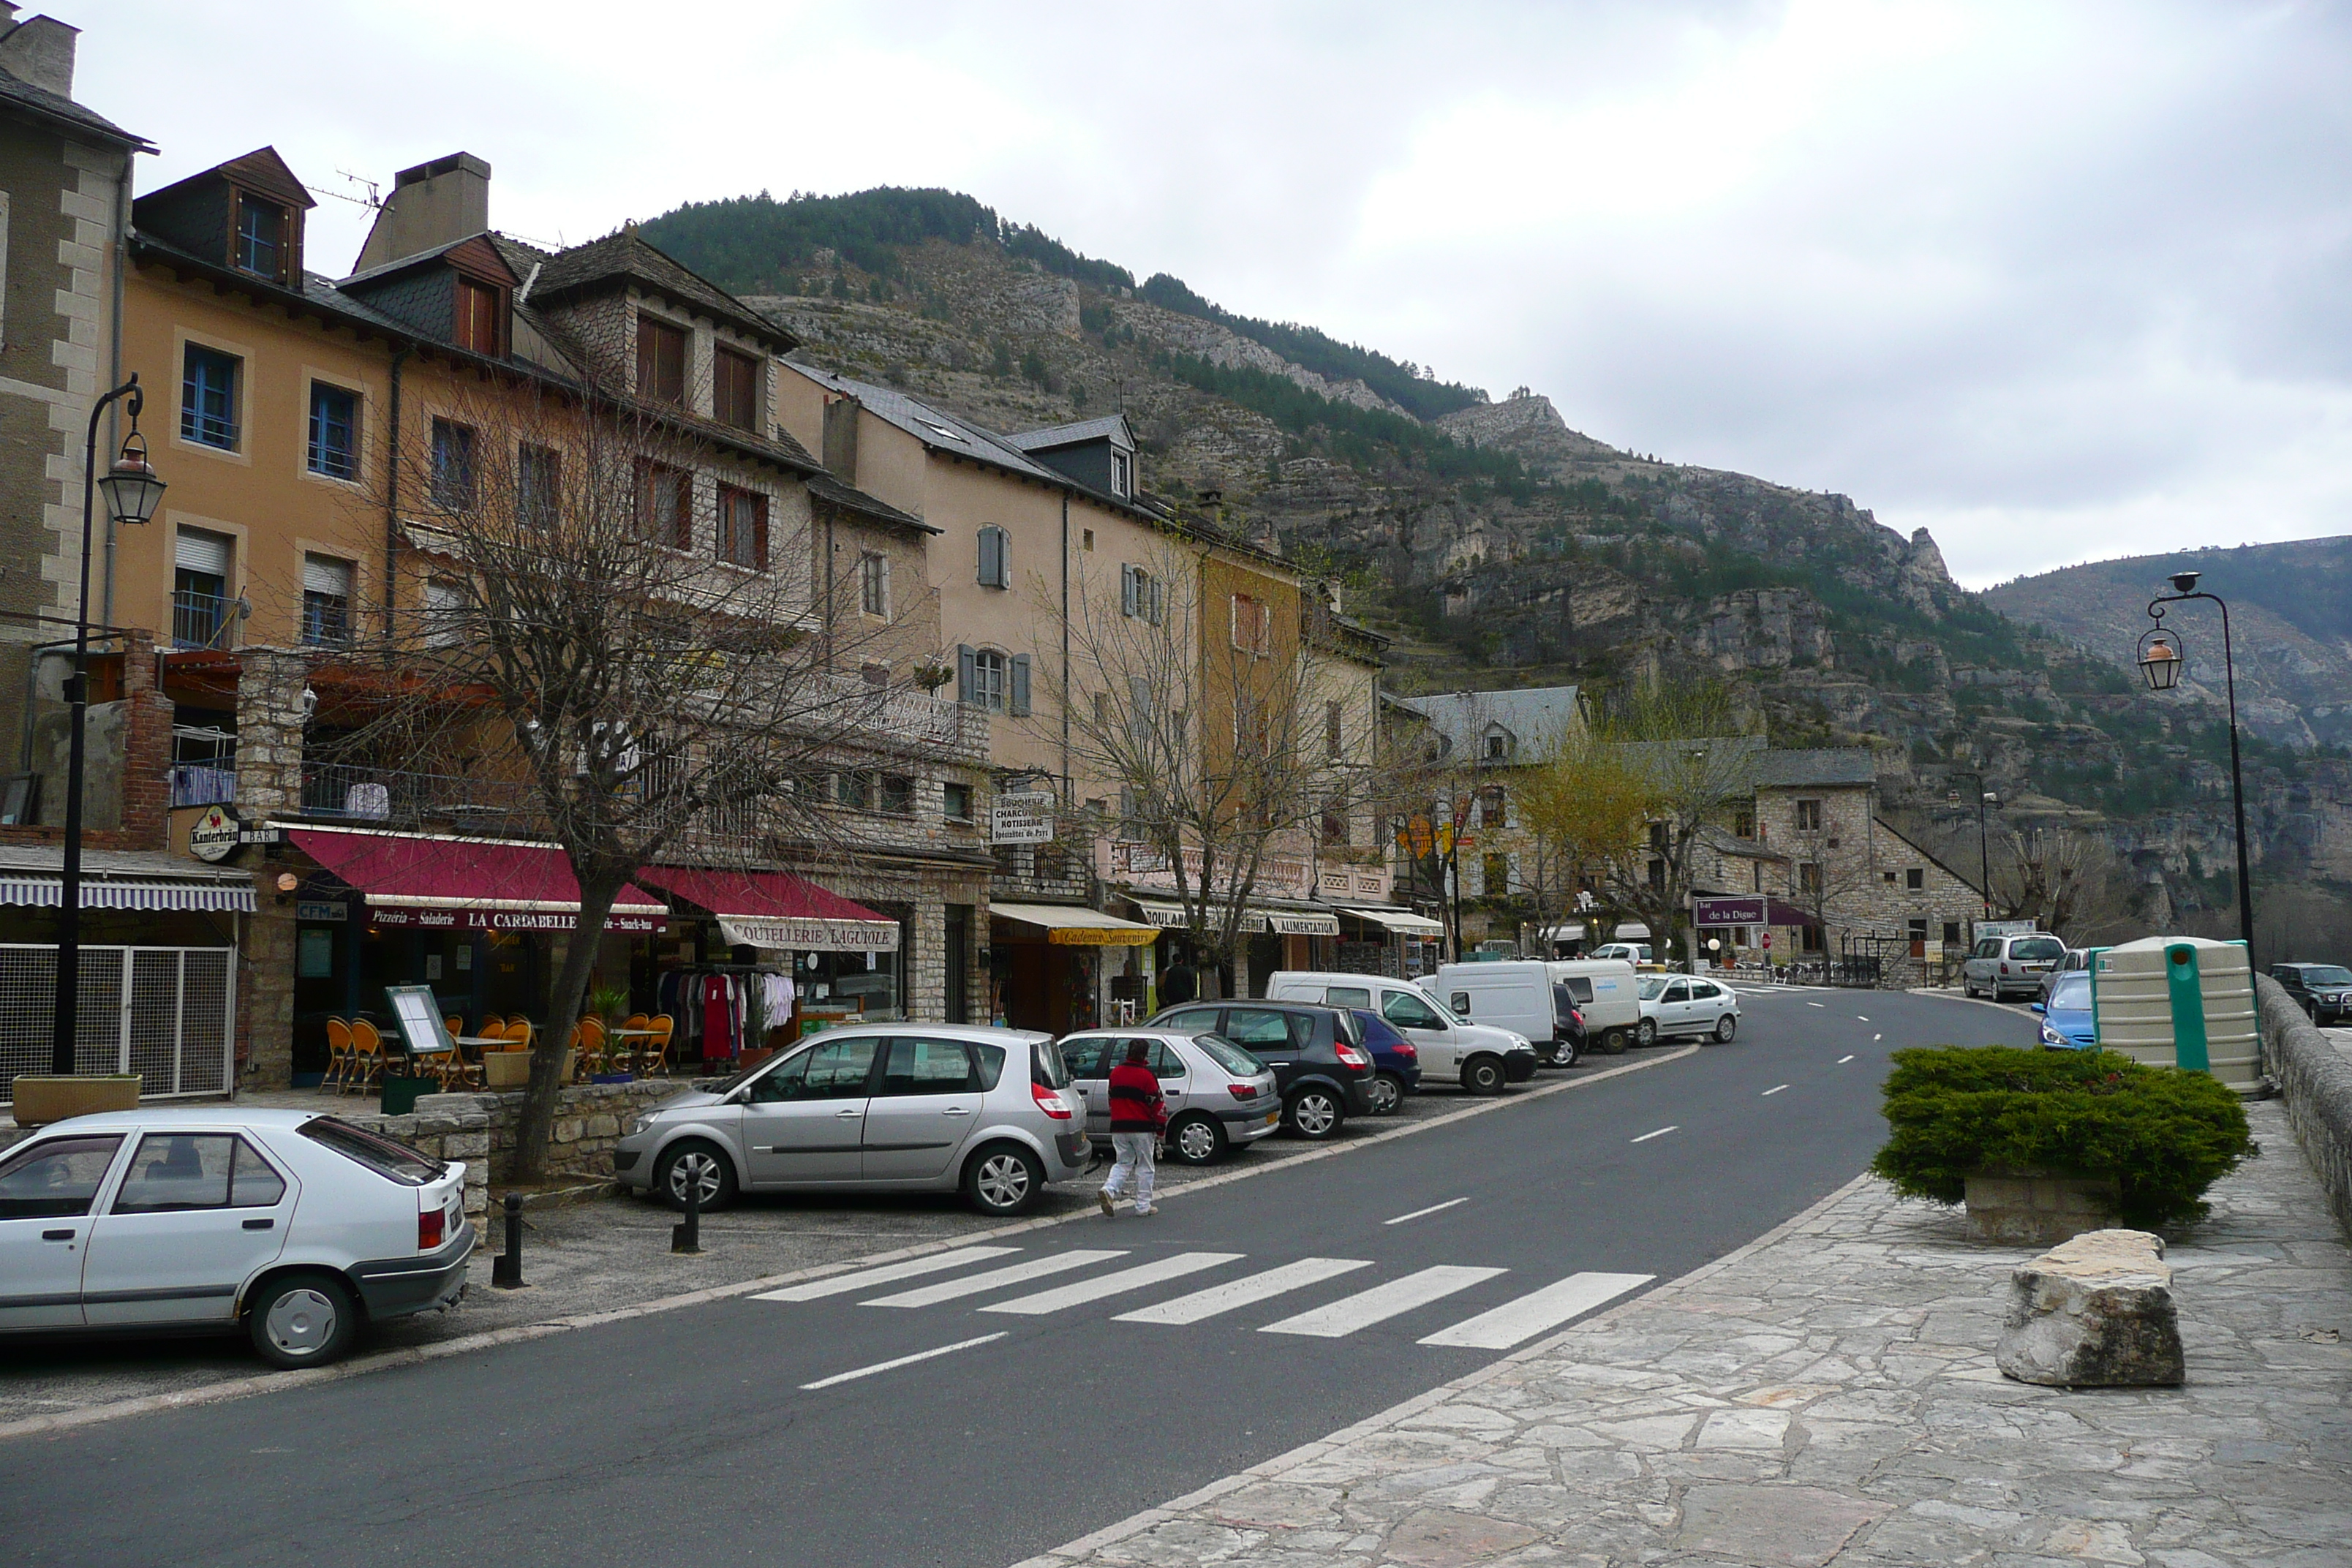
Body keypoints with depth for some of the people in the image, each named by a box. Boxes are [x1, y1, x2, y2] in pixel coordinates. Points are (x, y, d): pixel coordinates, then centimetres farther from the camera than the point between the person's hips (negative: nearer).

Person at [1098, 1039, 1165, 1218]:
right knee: (1145, 1167, 6)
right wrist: (1161, 1128, -2)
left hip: (1118, 1128, 5)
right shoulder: (1147, 1076, -12)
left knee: (1123, 1163, 13)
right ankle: (1143, 1206, 9)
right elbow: (1157, 1104, -11)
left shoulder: (1115, 1073, 6)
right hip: (1142, 1128, -5)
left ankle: (1109, 1190, -11)